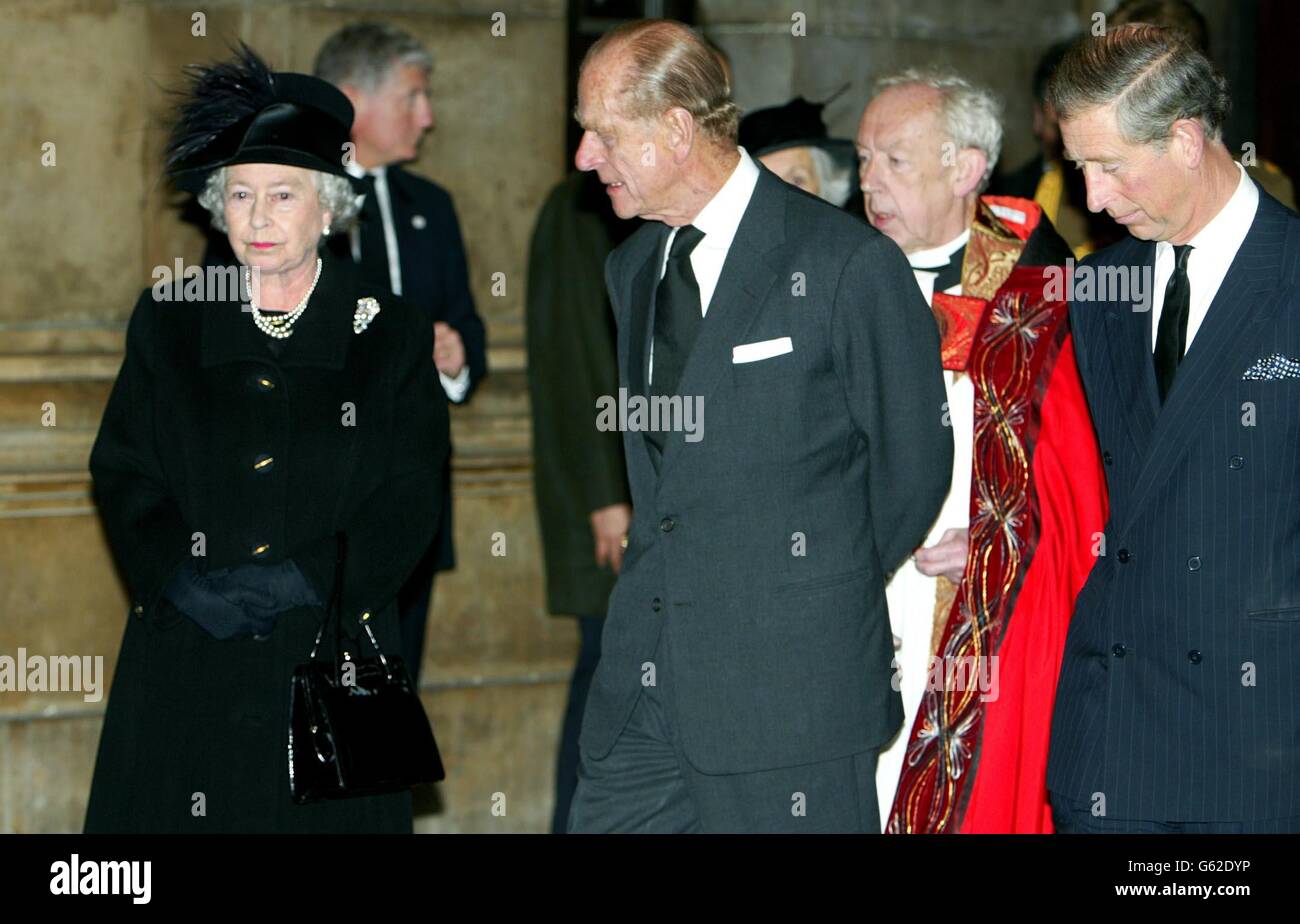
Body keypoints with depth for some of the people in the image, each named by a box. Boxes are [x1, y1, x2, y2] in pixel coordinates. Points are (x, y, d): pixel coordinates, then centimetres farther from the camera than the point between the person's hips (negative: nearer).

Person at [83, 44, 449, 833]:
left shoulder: (392, 333, 3)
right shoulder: (168, 321, 8)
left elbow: (409, 505, -1)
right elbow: (123, 474, 6)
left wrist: (299, 582, -14)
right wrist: (182, 581, -12)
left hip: (334, 658, -1)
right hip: (185, 670, 1)